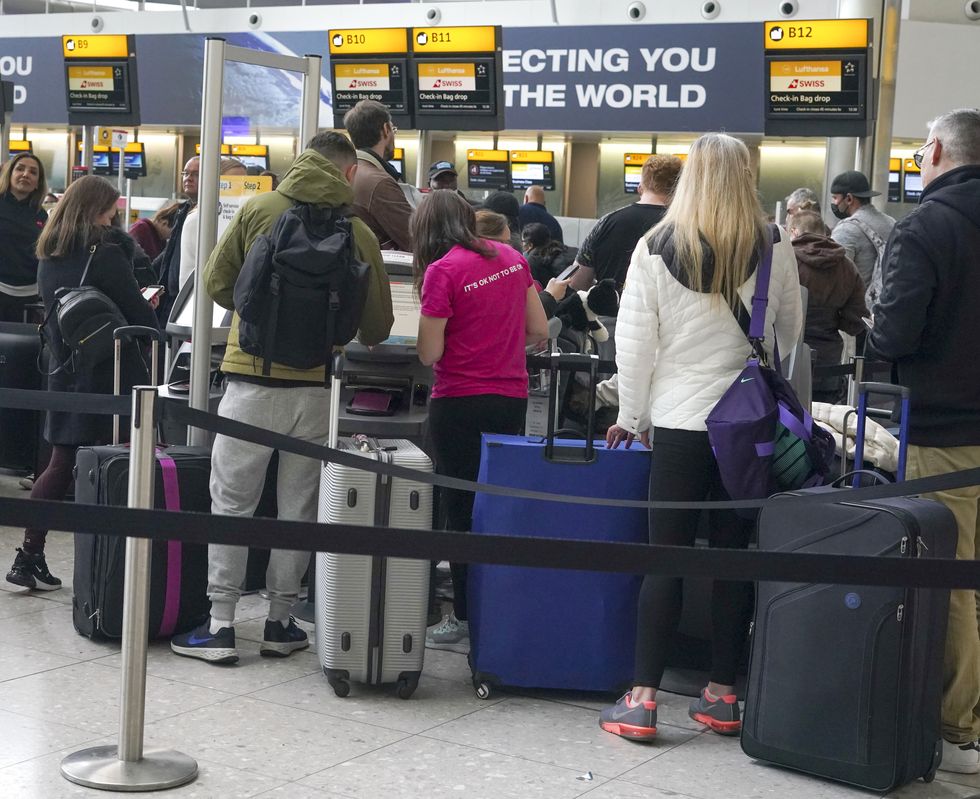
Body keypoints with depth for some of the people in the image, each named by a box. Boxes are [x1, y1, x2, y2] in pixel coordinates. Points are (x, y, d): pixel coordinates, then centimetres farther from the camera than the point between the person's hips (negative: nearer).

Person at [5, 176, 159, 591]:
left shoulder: (48, 258, 7)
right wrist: (147, 319, 10)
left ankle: (29, 556, 10)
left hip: (65, 376, 7)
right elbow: (142, 317, -11)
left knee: (60, 467, 13)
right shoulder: (106, 256, -15)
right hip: (109, 379, -7)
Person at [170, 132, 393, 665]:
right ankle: (280, 622, 19)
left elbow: (216, 283, 5)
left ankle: (220, 626, 8)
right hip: (317, 386, 1)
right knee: (299, 506, 12)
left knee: (231, 502, 7)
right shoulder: (359, 234, 0)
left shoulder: (259, 211, -1)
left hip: (253, 377, -1)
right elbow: (377, 328, 5)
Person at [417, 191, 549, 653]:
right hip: (512, 400, 6)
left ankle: (466, 623, 8)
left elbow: (429, 354, -12)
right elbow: (539, 331, 9)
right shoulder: (511, 258, 6)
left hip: (460, 403, -6)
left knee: (462, 513, 3)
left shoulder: (442, 271, -12)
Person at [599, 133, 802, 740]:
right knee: (735, 556, 9)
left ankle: (642, 700, 4)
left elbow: (635, 342, -2)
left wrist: (633, 417, 9)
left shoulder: (656, 247, -5)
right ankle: (723, 695, 15)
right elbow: (790, 334, 10)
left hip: (679, 422, -1)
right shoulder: (775, 250, -2)